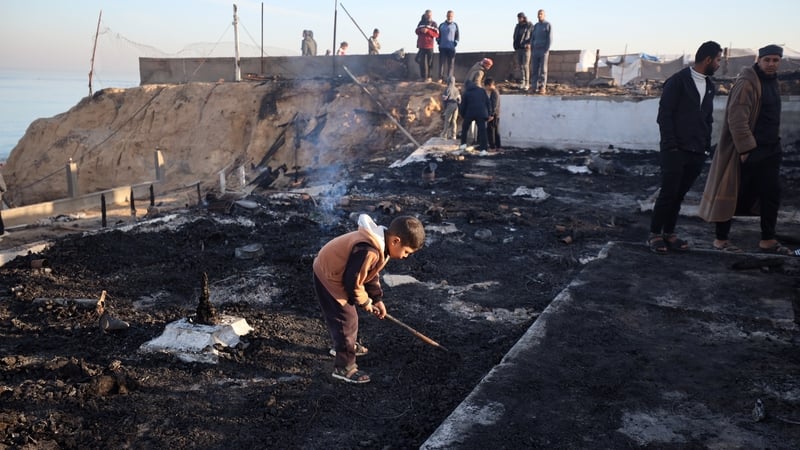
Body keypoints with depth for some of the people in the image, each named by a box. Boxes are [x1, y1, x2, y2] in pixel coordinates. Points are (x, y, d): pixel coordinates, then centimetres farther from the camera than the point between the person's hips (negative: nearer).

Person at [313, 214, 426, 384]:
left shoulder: (380, 242, -3)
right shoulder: (369, 252, -36)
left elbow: (371, 273, 10)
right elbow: (353, 282, -28)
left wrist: (377, 299, 8)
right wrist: (364, 302, -11)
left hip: (332, 271, 10)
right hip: (329, 278, -10)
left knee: (347, 315, 25)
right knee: (346, 320, -4)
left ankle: (345, 345, 47)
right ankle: (344, 367, 8)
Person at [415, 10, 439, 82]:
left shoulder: (433, 23, 2)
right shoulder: (421, 22, 12)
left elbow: (437, 34, -6)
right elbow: (416, 31, 15)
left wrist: (428, 31, -17)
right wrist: (420, 30, -8)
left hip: (429, 46, -3)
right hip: (421, 45, 3)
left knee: (429, 62, -2)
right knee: (422, 61, 2)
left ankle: (429, 76, 3)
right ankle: (423, 76, 8)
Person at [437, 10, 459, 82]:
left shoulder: (455, 25, 7)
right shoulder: (441, 25, 11)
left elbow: (457, 36, 8)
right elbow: (438, 35, 16)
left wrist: (455, 42, -4)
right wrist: (438, 41, 2)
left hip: (451, 47, -1)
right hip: (442, 47, 1)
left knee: (451, 63, -3)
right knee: (442, 62, -2)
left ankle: (450, 78, -1)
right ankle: (441, 77, -1)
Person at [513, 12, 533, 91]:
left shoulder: (530, 26, -4)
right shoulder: (517, 27, 13)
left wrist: (529, 44, -19)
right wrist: (515, 48, 9)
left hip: (526, 49, -5)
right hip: (518, 49, 5)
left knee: (525, 66, -10)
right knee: (520, 66, 5)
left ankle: (527, 83, -5)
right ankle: (522, 82, 12)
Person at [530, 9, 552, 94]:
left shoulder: (547, 25, -1)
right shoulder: (535, 26, 15)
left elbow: (550, 39, -7)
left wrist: (546, 50, -14)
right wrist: (532, 50, 5)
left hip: (543, 50, -5)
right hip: (535, 50, 5)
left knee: (543, 70, -5)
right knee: (535, 70, 1)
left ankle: (543, 87, -3)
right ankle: (536, 87, 6)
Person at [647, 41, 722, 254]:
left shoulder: (709, 86, 16)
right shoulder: (678, 81, -4)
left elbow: (708, 118, 18)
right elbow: (664, 114, -7)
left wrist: (706, 145, 8)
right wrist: (671, 145, -12)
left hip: (697, 152, 6)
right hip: (675, 149, -6)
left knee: (680, 194, 7)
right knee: (668, 192, -5)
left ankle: (669, 233, 15)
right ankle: (655, 234, 5)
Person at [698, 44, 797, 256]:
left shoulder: (773, 83, 16)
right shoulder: (746, 83, -14)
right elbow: (736, 119, -21)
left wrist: (775, 143, 16)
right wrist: (745, 148, -22)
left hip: (770, 151, 9)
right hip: (748, 151, -9)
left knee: (772, 195, 10)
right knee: (733, 195, 0)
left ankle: (768, 241, 19)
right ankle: (720, 239, 11)